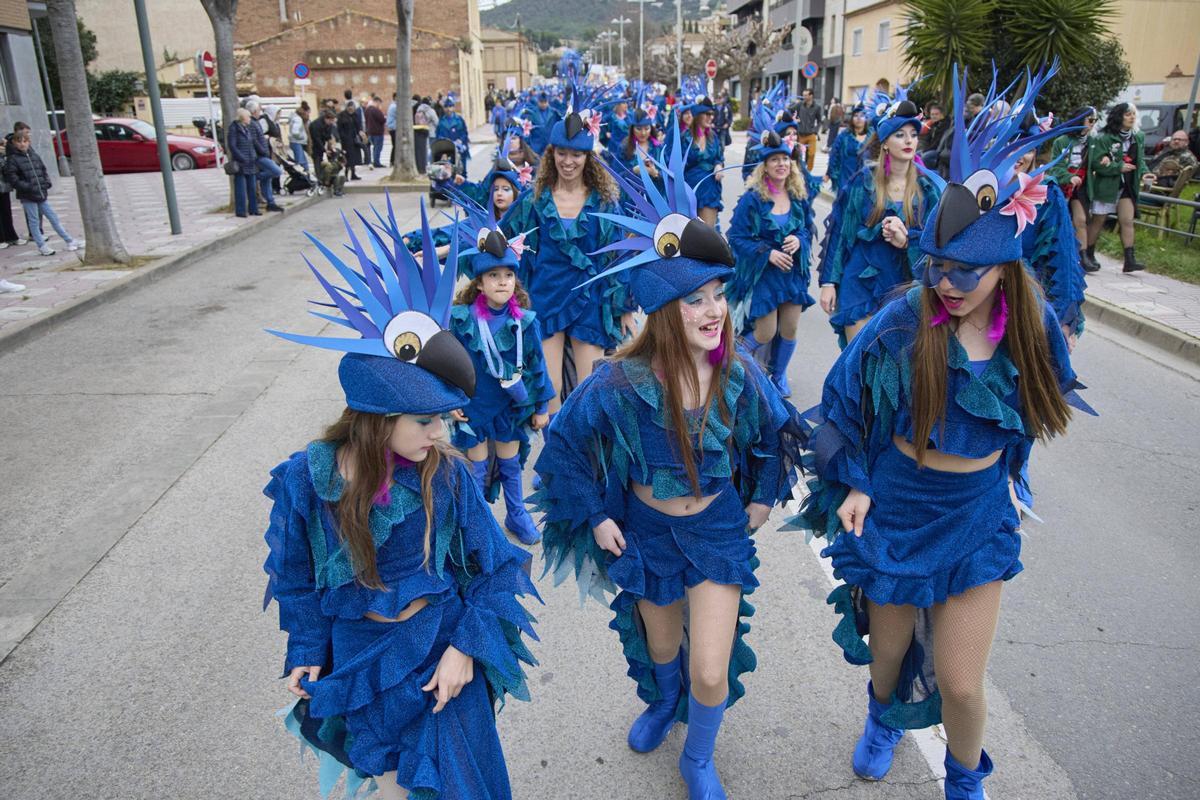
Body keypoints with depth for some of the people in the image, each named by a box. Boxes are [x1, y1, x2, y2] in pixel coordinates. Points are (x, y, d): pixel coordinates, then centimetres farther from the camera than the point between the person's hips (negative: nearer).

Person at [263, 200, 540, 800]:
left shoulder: (446, 473, -18)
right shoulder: (308, 479, -17)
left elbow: (495, 565, -9)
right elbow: (297, 576, 0)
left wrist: (465, 646, -14)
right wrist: (307, 653, 3)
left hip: (441, 643, 0)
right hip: (358, 652, 1)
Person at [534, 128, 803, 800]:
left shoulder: (739, 375, -18)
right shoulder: (621, 383, -25)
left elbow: (777, 430, 4)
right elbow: (565, 446, -10)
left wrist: (763, 499, 6)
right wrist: (595, 519, -7)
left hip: (720, 528, 1)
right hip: (648, 532, 0)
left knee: (711, 671, 0)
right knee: (660, 648, 24)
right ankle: (661, 704, 61)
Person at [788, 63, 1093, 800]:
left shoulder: (1031, 326, -10)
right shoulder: (903, 321, -18)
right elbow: (843, 398, -6)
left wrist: (1003, 471, 12)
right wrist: (853, 483, -7)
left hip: (978, 516, 1)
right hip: (895, 506, -1)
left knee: (960, 682, 4)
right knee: (889, 648, 18)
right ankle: (885, 719, 55)